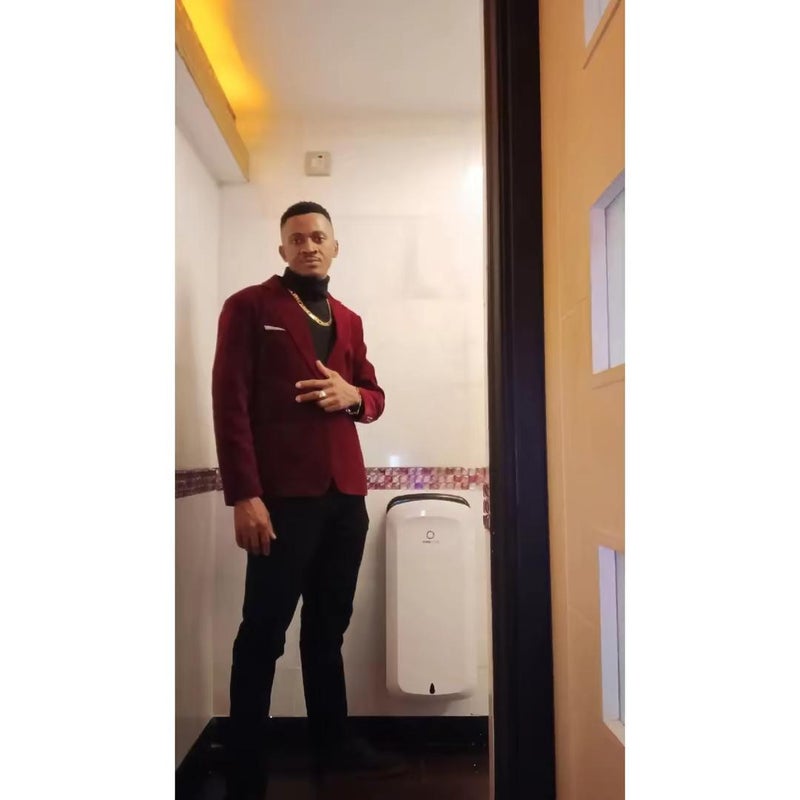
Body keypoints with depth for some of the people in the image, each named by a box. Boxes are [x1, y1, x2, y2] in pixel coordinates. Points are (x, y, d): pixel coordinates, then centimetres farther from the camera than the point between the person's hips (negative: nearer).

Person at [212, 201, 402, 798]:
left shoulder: (349, 321, 19)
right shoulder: (250, 307, 0)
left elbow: (374, 397, 23)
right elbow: (230, 403, -8)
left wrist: (353, 396, -3)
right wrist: (244, 496, -17)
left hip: (346, 496, 6)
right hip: (283, 496, -6)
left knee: (329, 628, 16)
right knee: (263, 635, 2)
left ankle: (335, 742, 30)